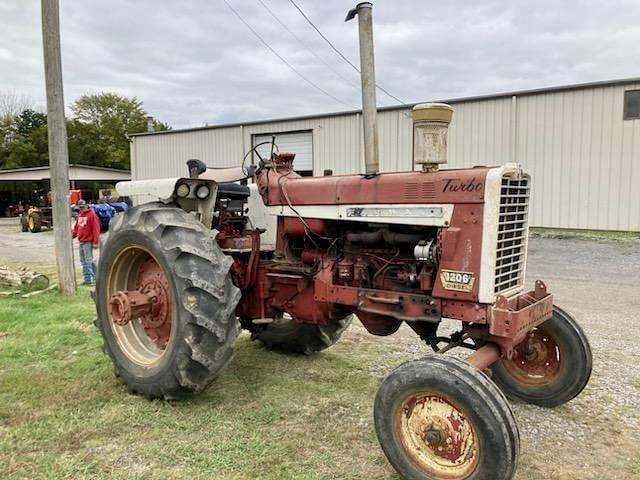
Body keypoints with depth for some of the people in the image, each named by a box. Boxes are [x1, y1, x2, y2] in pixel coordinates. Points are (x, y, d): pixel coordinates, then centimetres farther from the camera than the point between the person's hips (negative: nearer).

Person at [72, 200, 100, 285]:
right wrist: (72, 235, 3)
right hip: (81, 242, 8)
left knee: (89, 261, -9)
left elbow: (96, 229, -14)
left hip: (88, 242, -8)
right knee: (83, 262, 10)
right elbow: (76, 228, 21)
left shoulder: (92, 215, -9)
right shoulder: (79, 216, 16)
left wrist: (95, 242, -18)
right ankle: (87, 279, 16)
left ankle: (95, 278, -4)